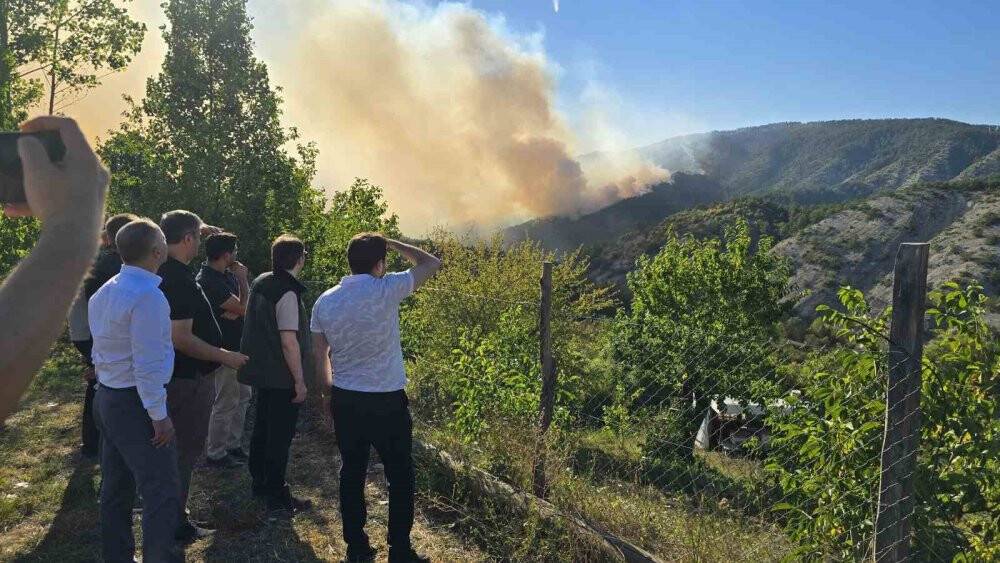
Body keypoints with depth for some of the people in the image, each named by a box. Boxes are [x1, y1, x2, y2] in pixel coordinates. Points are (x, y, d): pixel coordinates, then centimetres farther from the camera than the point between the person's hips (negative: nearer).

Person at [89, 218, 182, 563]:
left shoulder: (106, 291, 8)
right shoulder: (147, 295, -21)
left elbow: (102, 349, 12)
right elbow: (148, 364, -23)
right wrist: (159, 415, -18)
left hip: (107, 398, 10)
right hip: (135, 404, -10)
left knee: (117, 485, 19)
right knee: (162, 492, -2)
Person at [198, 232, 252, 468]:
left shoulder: (227, 274, 8)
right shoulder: (207, 281, -20)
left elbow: (247, 301, 5)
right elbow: (244, 308, -21)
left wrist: (236, 312, -16)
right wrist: (242, 279, -9)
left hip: (239, 346, 9)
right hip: (225, 350, -9)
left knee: (242, 396, 17)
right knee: (226, 403, 0)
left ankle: (233, 445, 30)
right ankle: (216, 454, 14)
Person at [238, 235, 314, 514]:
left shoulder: (260, 282, 6)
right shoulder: (288, 293, -21)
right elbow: (289, 342, -24)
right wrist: (300, 381, -17)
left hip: (260, 372, 9)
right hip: (282, 377, -9)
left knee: (262, 427, 21)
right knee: (280, 435, 2)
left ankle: (260, 482, 35)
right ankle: (277, 496, 11)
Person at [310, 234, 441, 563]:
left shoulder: (325, 301, 0)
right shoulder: (386, 290, -15)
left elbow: (320, 356, 8)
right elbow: (432, 264, -3)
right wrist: (393, 243, 6)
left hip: (344, 400, 5)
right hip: (386, 401, -5)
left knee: (352, 473, 16)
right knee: (400, 476, 9)